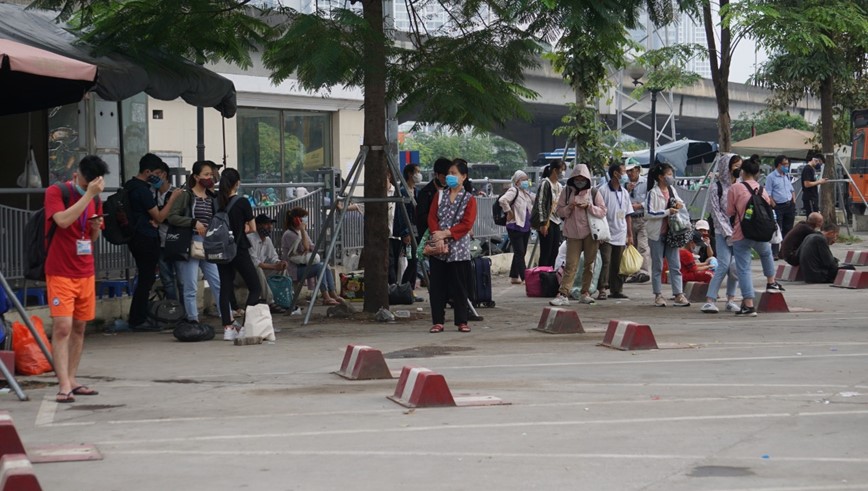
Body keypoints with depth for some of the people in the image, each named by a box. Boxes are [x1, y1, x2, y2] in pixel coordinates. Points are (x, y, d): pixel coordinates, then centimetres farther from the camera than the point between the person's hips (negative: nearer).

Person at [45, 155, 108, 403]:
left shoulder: (95, 199, 10)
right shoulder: (55, 193, -8)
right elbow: (63, 220, -26)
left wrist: (96, 228, -3)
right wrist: (88, 194, -25)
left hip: (86, 273, 6)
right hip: (61, 273, -6)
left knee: (79, 327, 8)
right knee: (62, 327, -12)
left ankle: (72, 381, 16)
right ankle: (64, 386, -14)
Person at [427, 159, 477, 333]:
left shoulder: (469, 199, 1)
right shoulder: (440, 195, 12)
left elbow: (466, 224, -9)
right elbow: (432, 217, 5)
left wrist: (446, 233, -17)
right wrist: (436, 233, -14)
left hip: (458, 249, -3)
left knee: (458, 286, 1)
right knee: (437, 286, 2)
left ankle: (462, 322, 8)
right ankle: (438, 321, 6)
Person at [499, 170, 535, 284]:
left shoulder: (526, 193, 15)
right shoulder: (513, 191, -11)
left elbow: (534, 201, 32)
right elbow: (502, 200, -29)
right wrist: (509, 212, -19)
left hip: (526, 227, 9)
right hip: (515, 227, -9)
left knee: (521, 252, 12)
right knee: (519, 252, -9)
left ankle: (514, 276, 19)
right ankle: (524, 277, -11)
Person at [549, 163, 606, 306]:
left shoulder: (593, 193, 3)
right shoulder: (567, 192, 4)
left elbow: (602, 211, -1)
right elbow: (559, 211, 6)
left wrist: (589, 206, -14)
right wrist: (569, 207, -14)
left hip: (591, 232, 1)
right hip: (573, 233, -1)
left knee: (589, 264, 6)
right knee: (571, 265, -7)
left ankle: (585, 293, 16)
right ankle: (563, 294, -11)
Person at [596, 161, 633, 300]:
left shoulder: (625, 193, 12)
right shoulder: (603, 191, -6)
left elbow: (627, 215, 16)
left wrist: (630, 235, 13)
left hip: (620, 235, 5)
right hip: (607, 235, -5)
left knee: (617, 264, 8)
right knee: (606, 262, -11)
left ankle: (616, 289, 12)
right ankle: (602, 290, -12)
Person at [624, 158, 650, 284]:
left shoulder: (646, 183, -2)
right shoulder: (626, 184, 14)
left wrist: (639, 205, -18)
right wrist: (627, 191, -3)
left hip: (643, 218, -6)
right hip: (629, 219, 6)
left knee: (643, 246, -15)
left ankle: (644, 272, -20)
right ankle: (634, 273, 14)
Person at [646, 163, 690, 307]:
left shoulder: (672, 190, 9)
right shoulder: (653, 193, -11)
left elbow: (679, 202, 26)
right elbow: (649, 213, -18)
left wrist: (679, 204, 2)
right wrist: (668, 212, -19)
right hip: (657, 234, -6)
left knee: (675, 265, 2)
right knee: (657, 266, 3)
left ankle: (678, 295, 1)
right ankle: (658, 295, 10)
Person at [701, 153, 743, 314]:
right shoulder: (716, 188, -3)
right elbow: (716, 213, -5)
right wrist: (728, 234, -10)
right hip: (723, 232, -4)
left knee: (735, 266, 2)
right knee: (724, 265, -13)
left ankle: (730, 299, 10)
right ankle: (710, 300, -13)